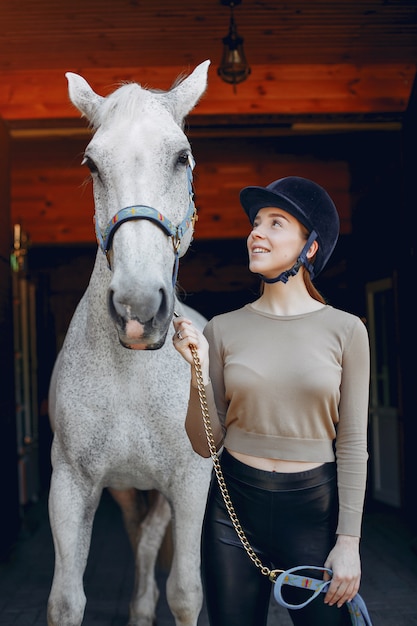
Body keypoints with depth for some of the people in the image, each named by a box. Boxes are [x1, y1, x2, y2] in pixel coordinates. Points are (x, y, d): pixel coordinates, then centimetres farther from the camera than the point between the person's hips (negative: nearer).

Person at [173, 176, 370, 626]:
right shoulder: (222, 330, -1)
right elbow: (206, 445, 0)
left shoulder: (345, 330, -3)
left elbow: (352, 443, -2)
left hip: (315, 506, -1)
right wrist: (199, 371, -14)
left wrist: (349, 542, -6)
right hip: (235, 505, 1)